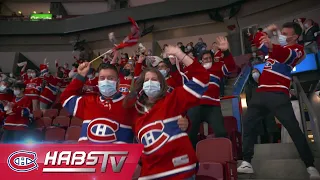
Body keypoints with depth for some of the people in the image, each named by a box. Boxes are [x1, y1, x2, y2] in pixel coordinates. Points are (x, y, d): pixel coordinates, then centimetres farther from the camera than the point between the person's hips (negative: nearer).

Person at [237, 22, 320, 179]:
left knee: (293, 128, -8)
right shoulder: (278, 46, 22)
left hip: (278, 94, -7)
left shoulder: (297, 49, 1)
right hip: (261, 92, 7)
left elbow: (287, 55, -24)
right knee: (247, 124, 3)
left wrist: (272, 47, -45)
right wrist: (268, 32, 16)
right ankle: (247, 163, 8)